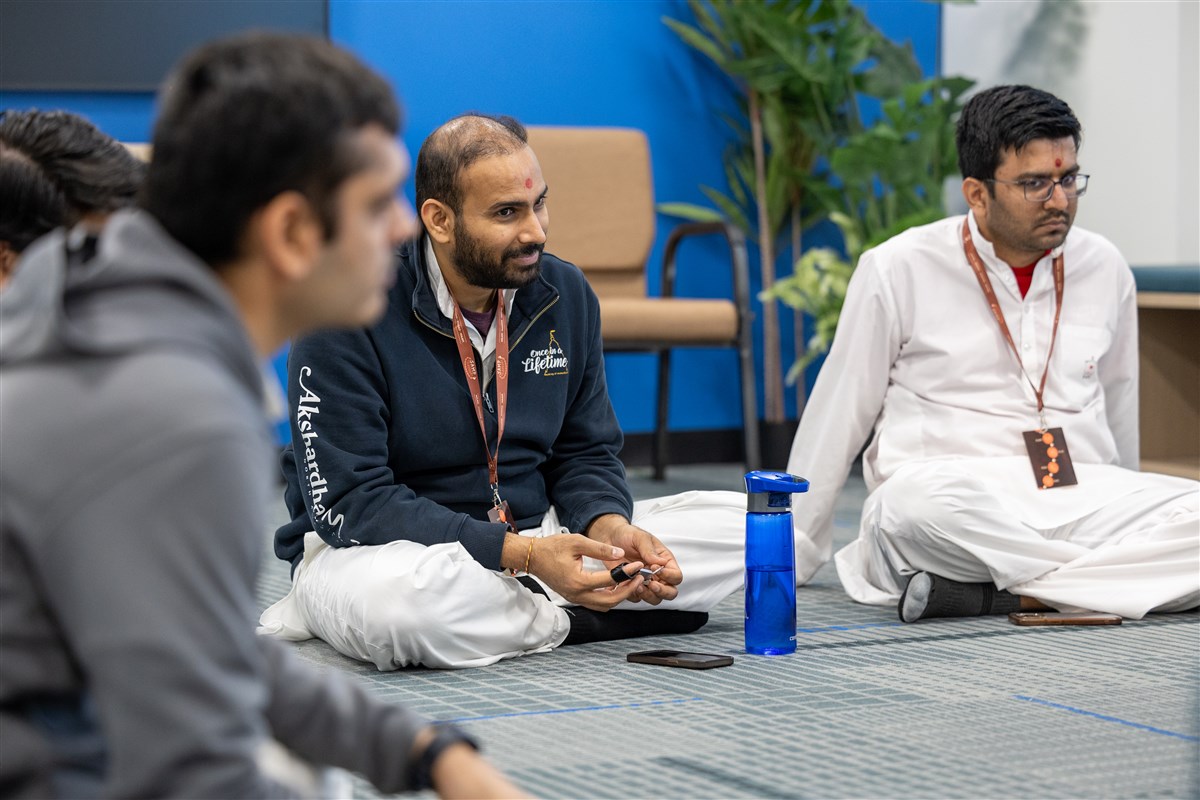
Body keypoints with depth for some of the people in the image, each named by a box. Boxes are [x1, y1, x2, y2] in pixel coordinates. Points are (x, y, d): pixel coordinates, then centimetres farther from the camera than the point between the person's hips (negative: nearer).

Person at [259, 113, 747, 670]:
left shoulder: (564, 294, 3)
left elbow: (584, 452, 12)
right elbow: (349, 501, -21)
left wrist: (611, 527, -14)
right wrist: (523, 553, -29)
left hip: (531, 542, 6)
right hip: (381, 550, -6)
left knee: (738, 524, -6)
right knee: (398, 599, -43)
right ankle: (568, 622, -12)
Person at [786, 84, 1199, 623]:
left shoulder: (1105, 269, 9)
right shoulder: (899, 270, -1)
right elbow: (838, 415, 6)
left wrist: (1126, 514, 31)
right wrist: (792, 553, 9)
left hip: (1084, 500, 4)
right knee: (918, 500, -39)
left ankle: (992, 595, -28)